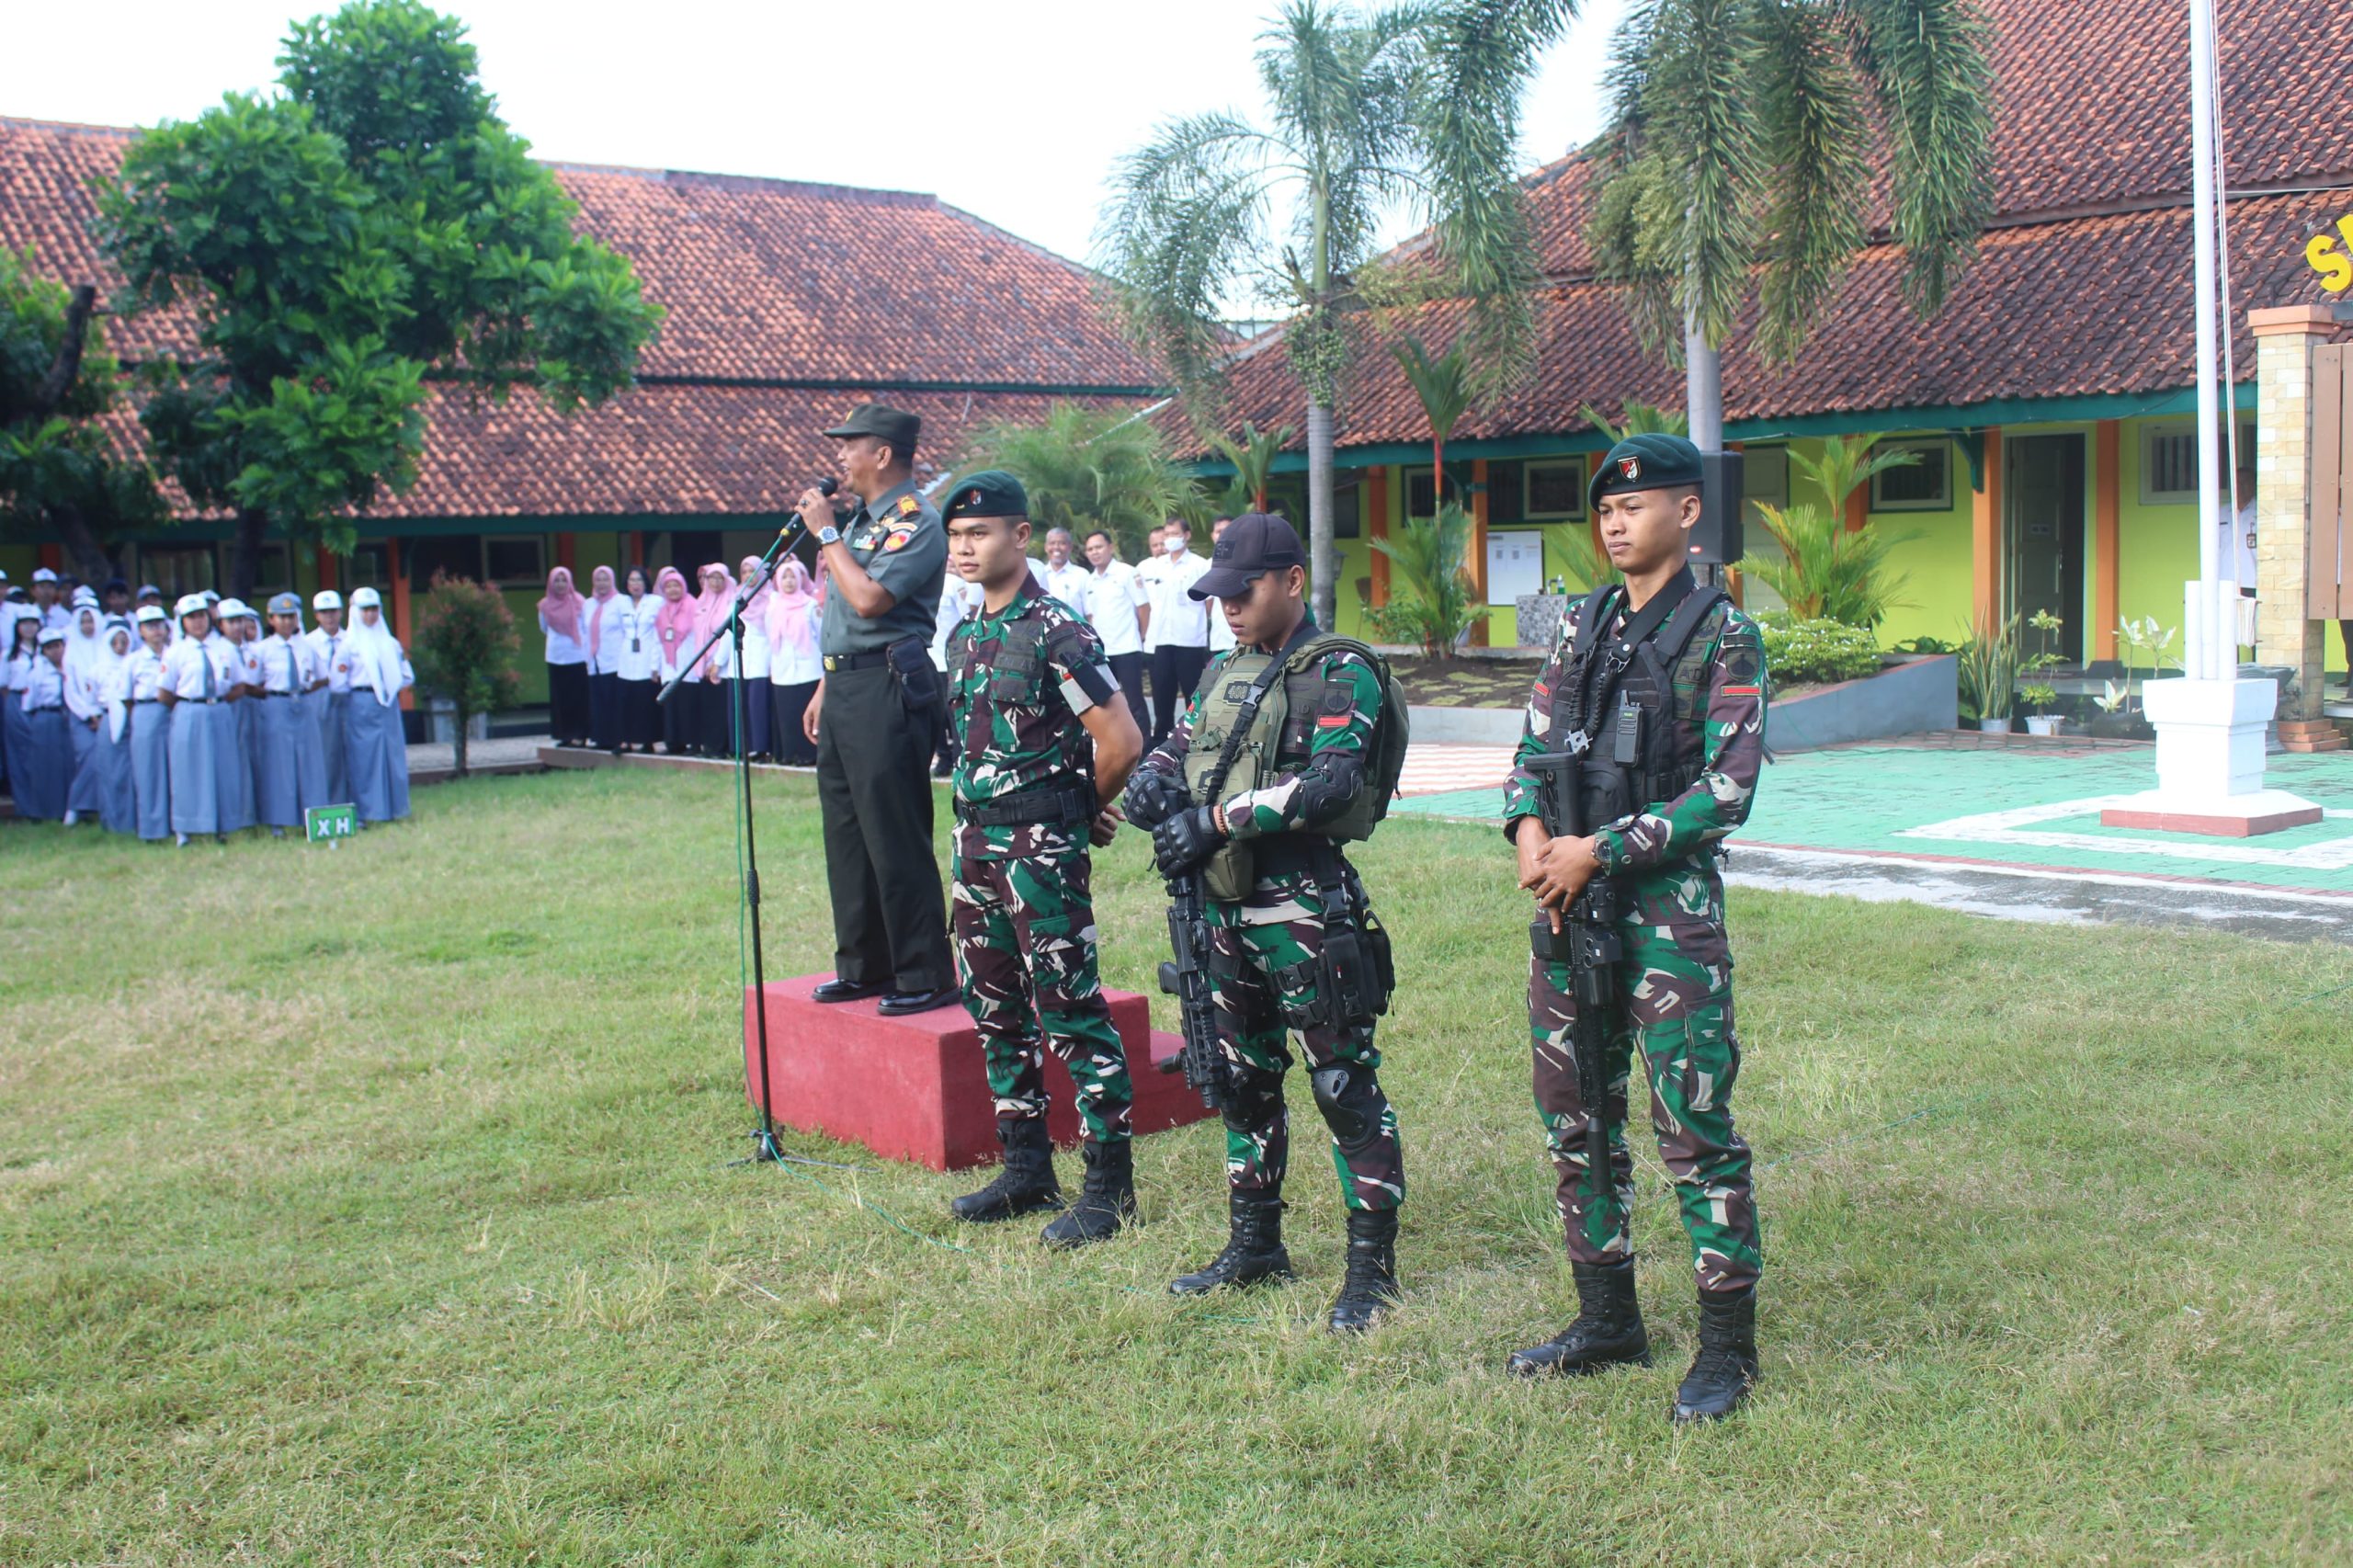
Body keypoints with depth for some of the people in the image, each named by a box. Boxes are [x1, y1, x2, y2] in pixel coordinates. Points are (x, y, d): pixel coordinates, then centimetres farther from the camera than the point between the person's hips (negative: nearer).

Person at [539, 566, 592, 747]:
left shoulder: (579, 603, -3)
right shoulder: (546, 606, 6)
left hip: (577, 658, -3)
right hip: (556, 658, 4)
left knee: (578, 698, -4)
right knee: (560, 698, 4)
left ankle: (579, 734, -1)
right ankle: (565, 735, 9)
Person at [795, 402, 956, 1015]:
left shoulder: (914, 521, -11)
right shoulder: (861, 519, 18)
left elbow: (868, 599, -23)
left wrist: (827, 533, -12)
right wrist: (825, 689, 21)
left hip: (886, 689, -10)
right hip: (844, 688, 10)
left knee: (896, 840, -7)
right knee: (848, 836, 14)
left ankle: (925, 976, 0)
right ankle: (864, 965, 24)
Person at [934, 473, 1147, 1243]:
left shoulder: (1057, 631, -13)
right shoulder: (965, 637, 12)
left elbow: (1121, 741, -17)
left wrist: (1082, 811, -3)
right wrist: (974, 832, 16)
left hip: (1041, 848, -9)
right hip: (976, 843, 9)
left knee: (1071, 1015, -4)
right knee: (996, 1014, 14)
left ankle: (1110, 1185, 4)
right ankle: (1027, 1170, 25)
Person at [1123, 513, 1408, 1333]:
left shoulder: (1339, 672, -10)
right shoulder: (1227, 671, 14)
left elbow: (1330, 782, -22)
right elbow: (1177, 745, 20)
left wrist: (1216, 819, -21)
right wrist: (1154, 778, -4)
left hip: (1304, 905, -8)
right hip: (1227, 904, 8)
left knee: (1344, 1083, -2)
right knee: (1244, 1080, 17)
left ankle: (1372, 1266, 7)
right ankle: (1254, 1244, 31)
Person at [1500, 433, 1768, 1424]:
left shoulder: (1722, 636, -5)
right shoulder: (1581, 626, 13)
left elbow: (1726, 790, -12)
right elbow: (1534, 749, 14)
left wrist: (1601, 851, -15)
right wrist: (1529, 830, -7)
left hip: (1668, 905, -6)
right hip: (1566, 901, 7)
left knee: (1693, 1123, -5)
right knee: (1574, 1117, 12)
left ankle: (1728, 1344, 8)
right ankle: (1608, 1320, 26)